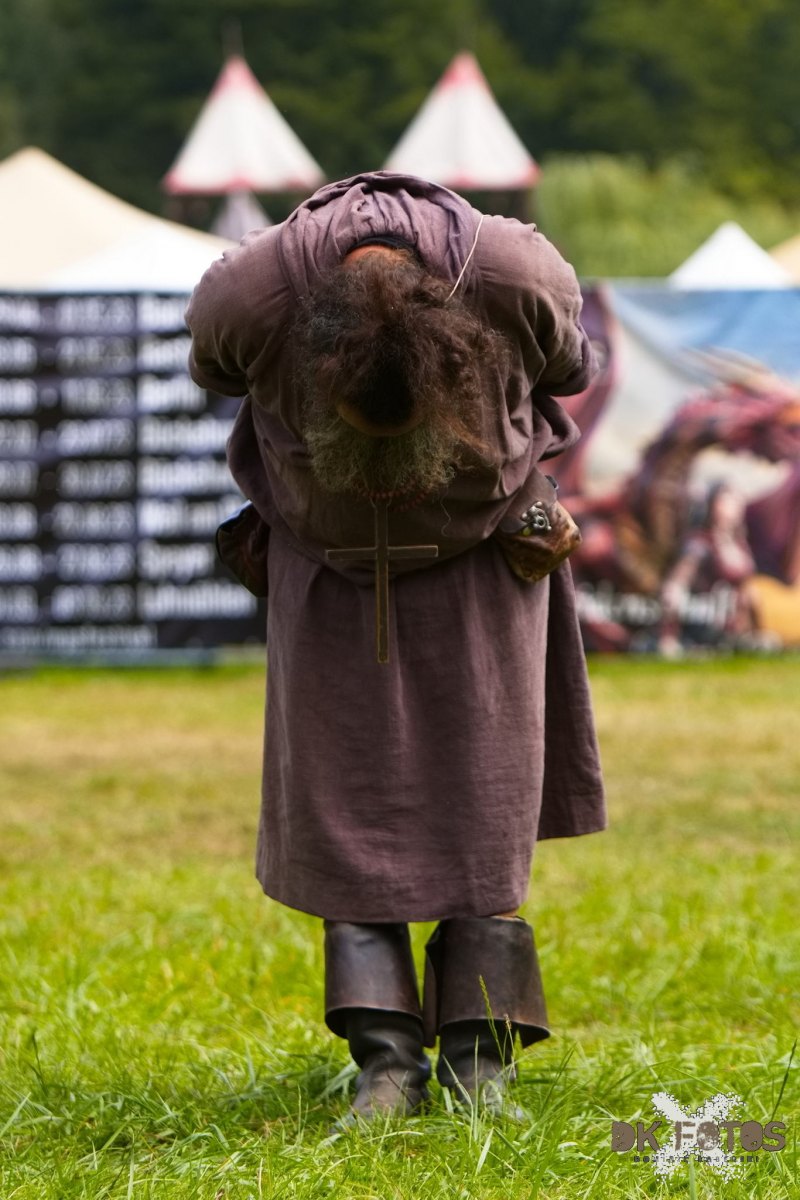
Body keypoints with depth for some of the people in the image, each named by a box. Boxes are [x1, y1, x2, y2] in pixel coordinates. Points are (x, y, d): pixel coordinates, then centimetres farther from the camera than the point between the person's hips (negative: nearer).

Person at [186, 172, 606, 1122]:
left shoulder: (515, 280, -35)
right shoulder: (248, 300, -34)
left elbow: (563, 365, -7)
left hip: (479, 552, 0)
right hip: (331, 560, 1)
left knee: (482, 794, -7)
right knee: (340, 792, -8)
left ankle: (480, 1053, -5)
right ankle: (385, 1058, -8)